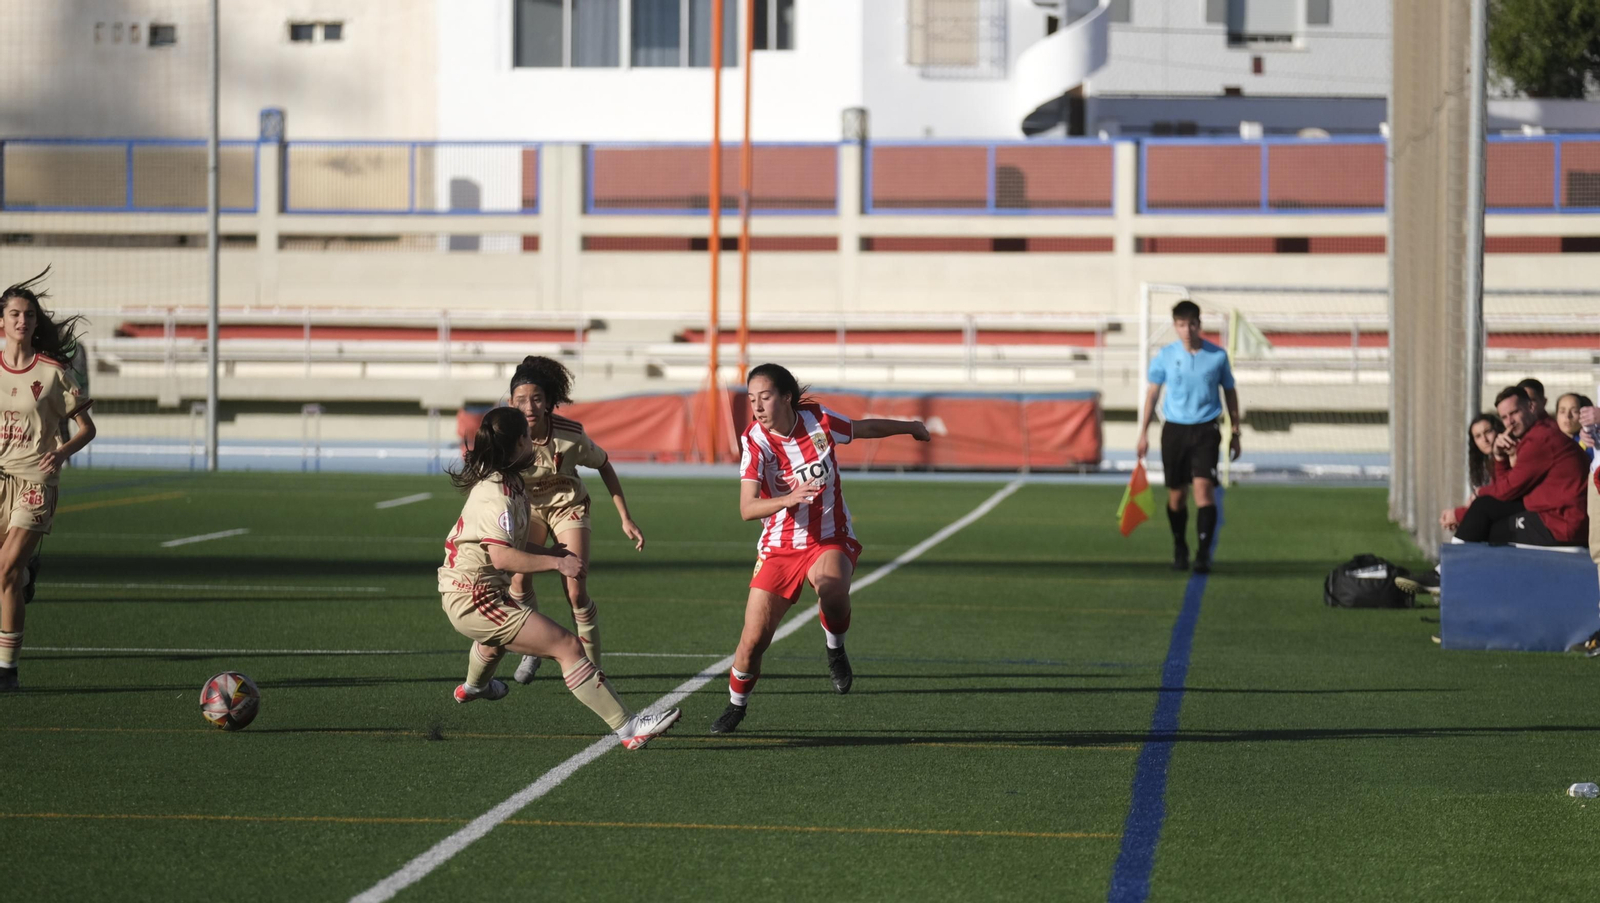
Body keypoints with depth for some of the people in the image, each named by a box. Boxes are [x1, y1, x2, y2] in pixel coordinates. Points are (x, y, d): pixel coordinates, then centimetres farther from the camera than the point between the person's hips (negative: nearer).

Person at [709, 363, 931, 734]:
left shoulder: (817, 419, -12)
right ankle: (736, 706, 24)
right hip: (779, 547, 0)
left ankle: (835, 649, -5)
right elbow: (747, 508, -28)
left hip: (831, 540, 0)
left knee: (831, 586, -36)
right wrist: (788, 499, -46)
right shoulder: (755, 441, -16)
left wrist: (908, 426, 27)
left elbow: (863, 428, 12)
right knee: (754, 638, -4)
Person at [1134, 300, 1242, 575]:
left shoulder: (1217, 356, 0)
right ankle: (1179, 549, 26)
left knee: (1203, 486, -16)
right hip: (1174, 429, 2)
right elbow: (1152, 393, 11)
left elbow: (1230, 393, 11)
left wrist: (1235, 433, 11)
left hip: (1205, 430, -2)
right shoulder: (1165, 356, 1)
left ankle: (1203, 552, -17)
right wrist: (1143, 432, 9)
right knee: (1176, 493, 6)